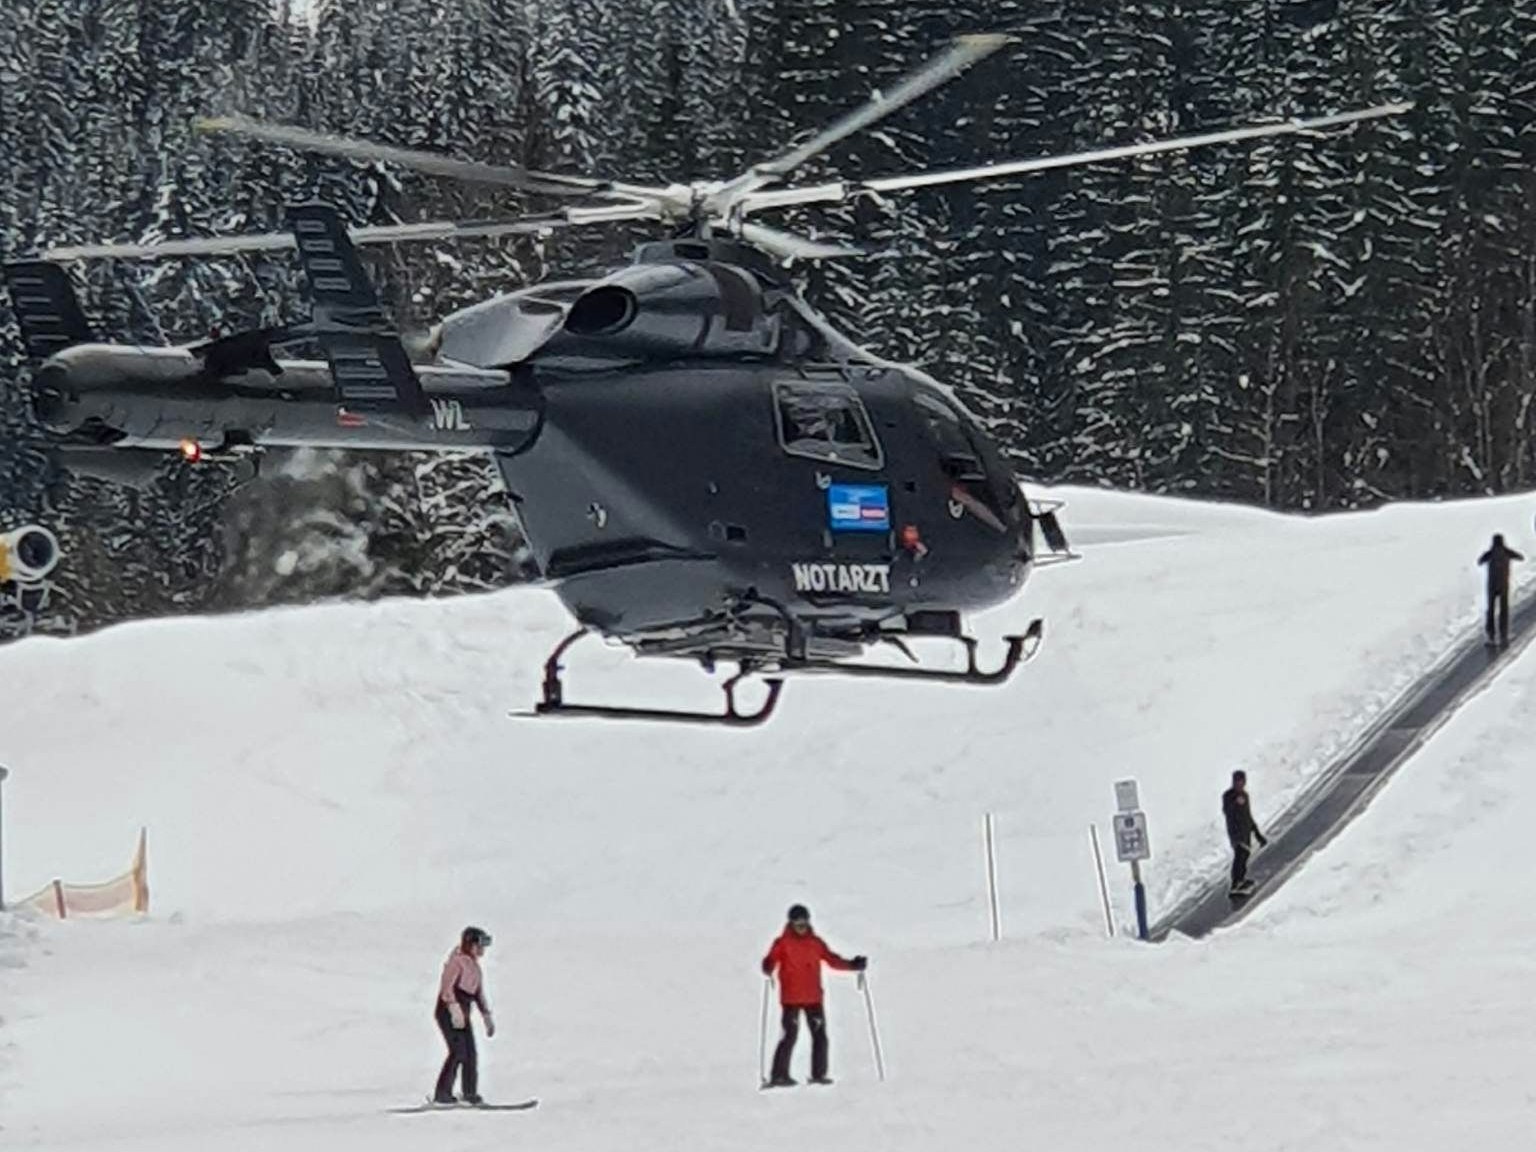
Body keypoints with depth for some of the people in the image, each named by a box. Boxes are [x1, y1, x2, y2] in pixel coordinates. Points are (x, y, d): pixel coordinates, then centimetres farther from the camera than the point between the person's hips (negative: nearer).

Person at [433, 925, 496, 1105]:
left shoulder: (474, 965, 16)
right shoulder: (457, 960, -12)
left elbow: (479, 992, 24)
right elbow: (446, 987, -22)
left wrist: (487, 1016, 21)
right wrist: (455, 1009, -33)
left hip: (463, 1014, 9)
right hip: (448, 1013, -9)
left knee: (471, 1054, 5)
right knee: (458, 1051, -16)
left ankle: (471, 1094, 12)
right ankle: (442, 1094, -14)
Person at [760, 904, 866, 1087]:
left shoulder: (815, 943, 9)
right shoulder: (783, 943, -2)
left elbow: (832, 960, 13)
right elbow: (771, 961, -12)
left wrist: (852, 965, 2)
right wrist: (768, 969, -34)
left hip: (813, 998, 4)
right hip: (791, 998, -4)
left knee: (820, 1036, 4)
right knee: (790, 1036, -9)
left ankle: (818, 1073, 14)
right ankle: (779, 1075, -4)